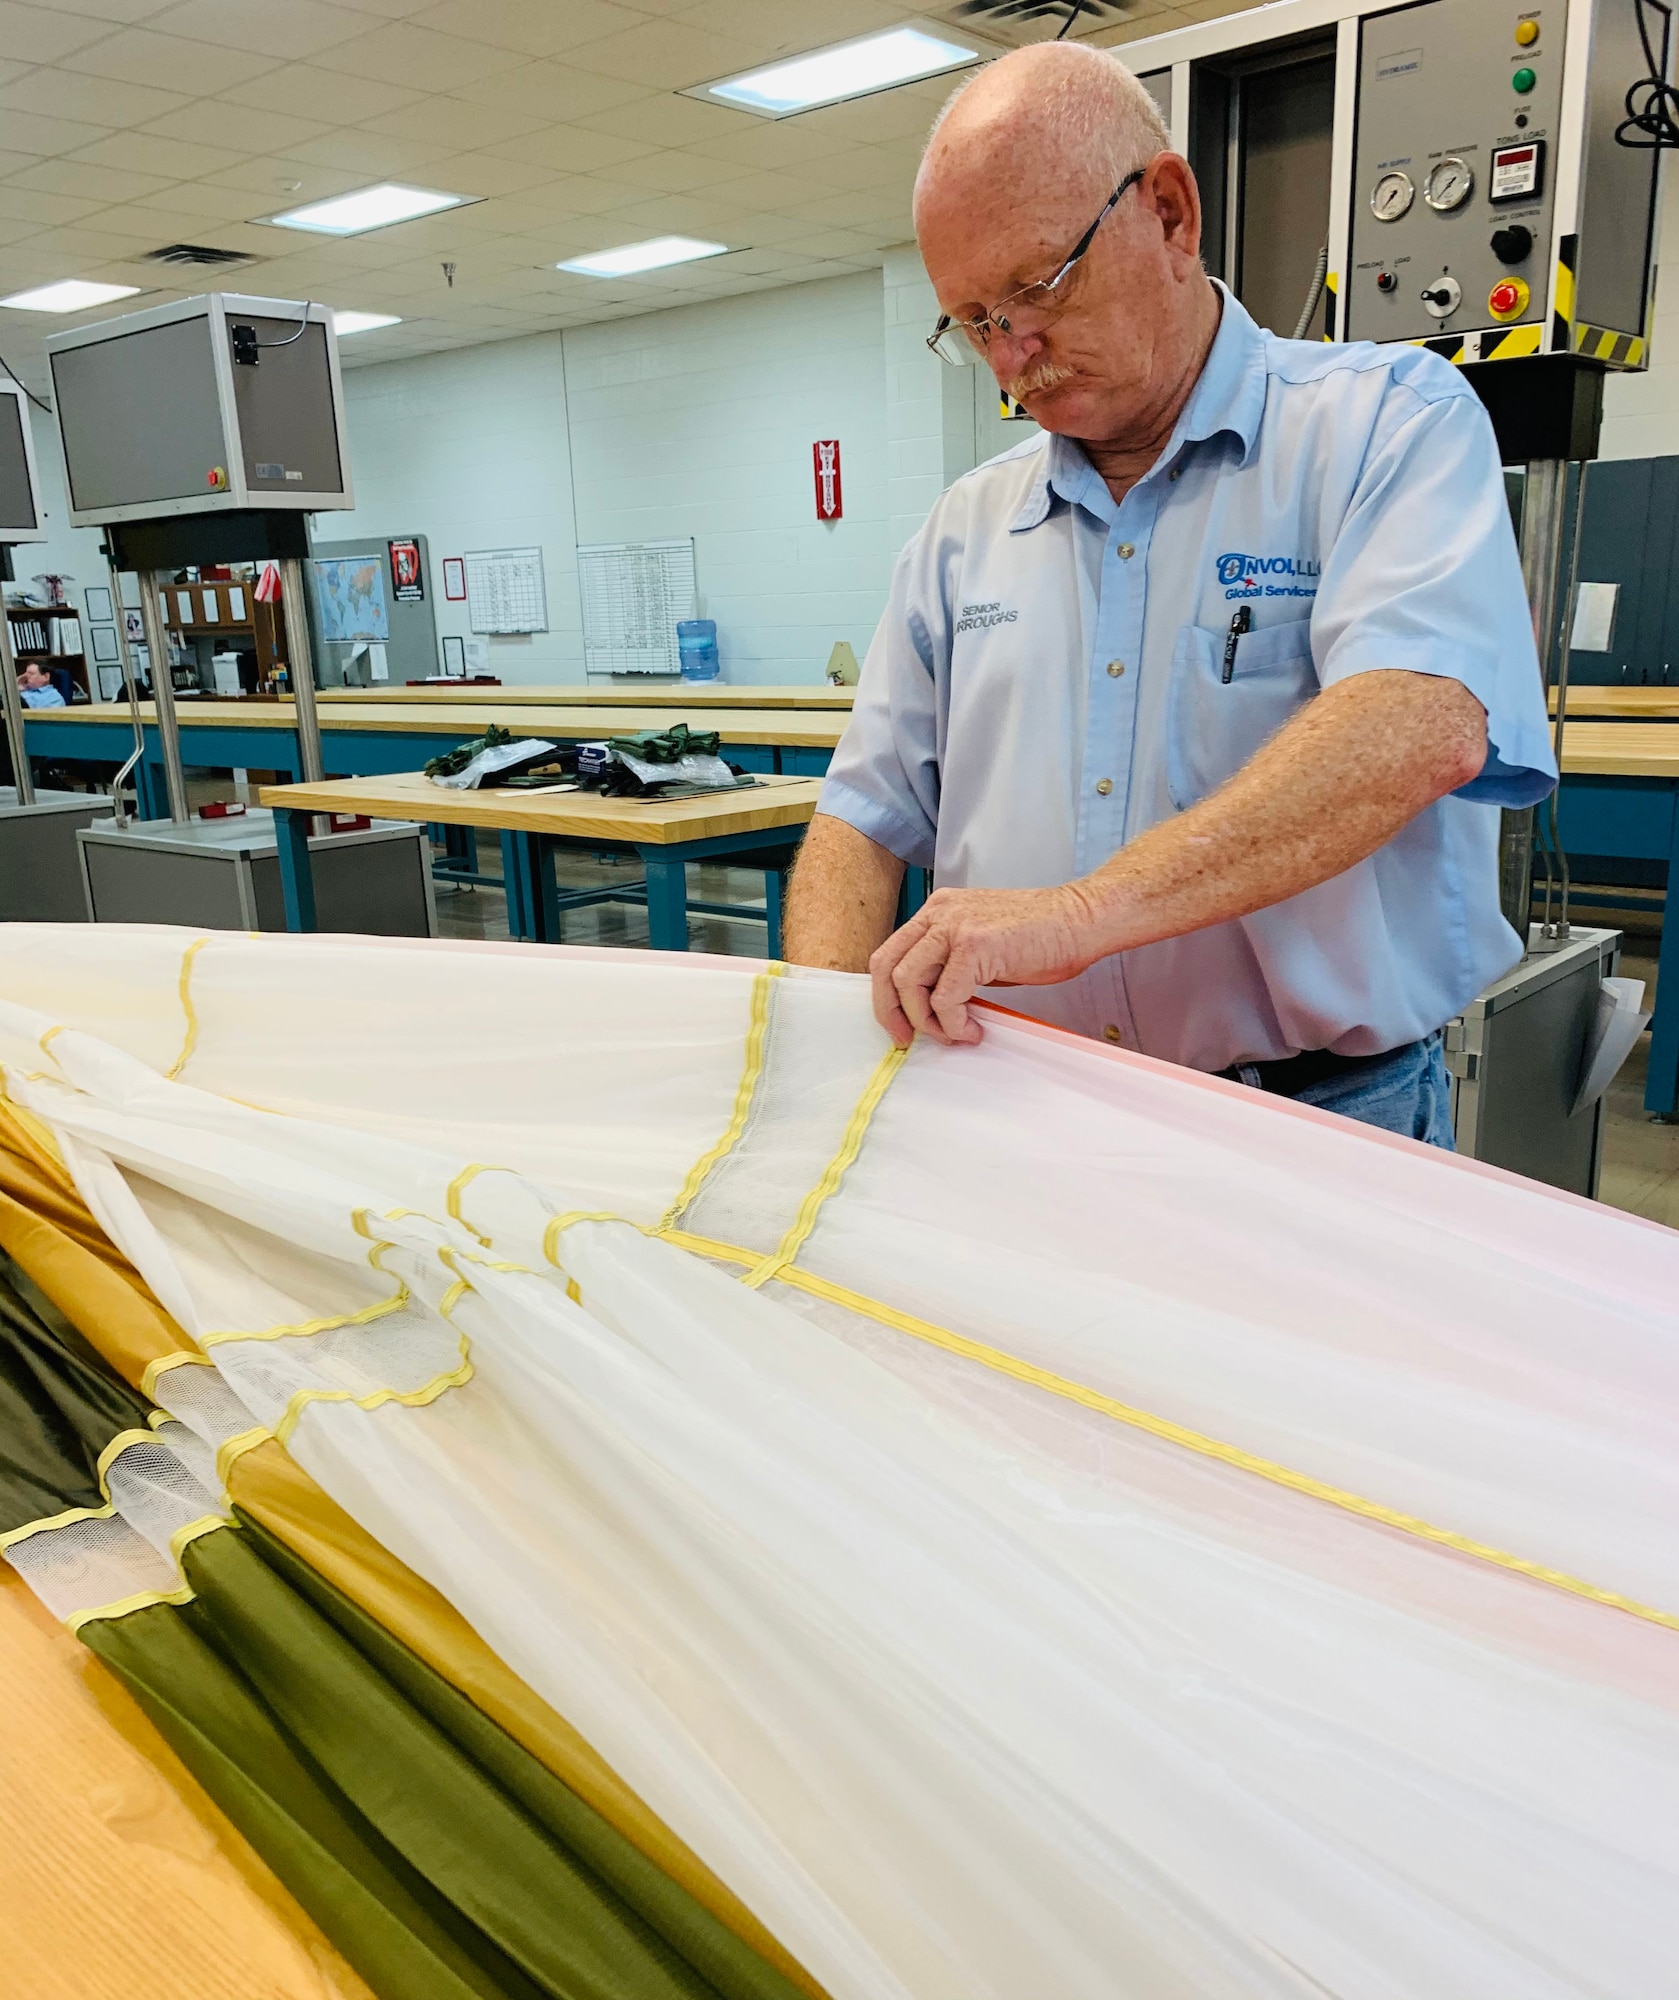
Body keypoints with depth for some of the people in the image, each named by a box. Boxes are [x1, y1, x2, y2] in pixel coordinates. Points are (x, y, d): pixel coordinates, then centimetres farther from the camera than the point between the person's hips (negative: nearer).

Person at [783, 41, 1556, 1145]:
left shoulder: (1391, 421, -1)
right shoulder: (965, 532, 13)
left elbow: (1423, 728, -20)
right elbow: (868, 818, 13)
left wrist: (1083, 911, -30)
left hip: (1332, 1113, -3)